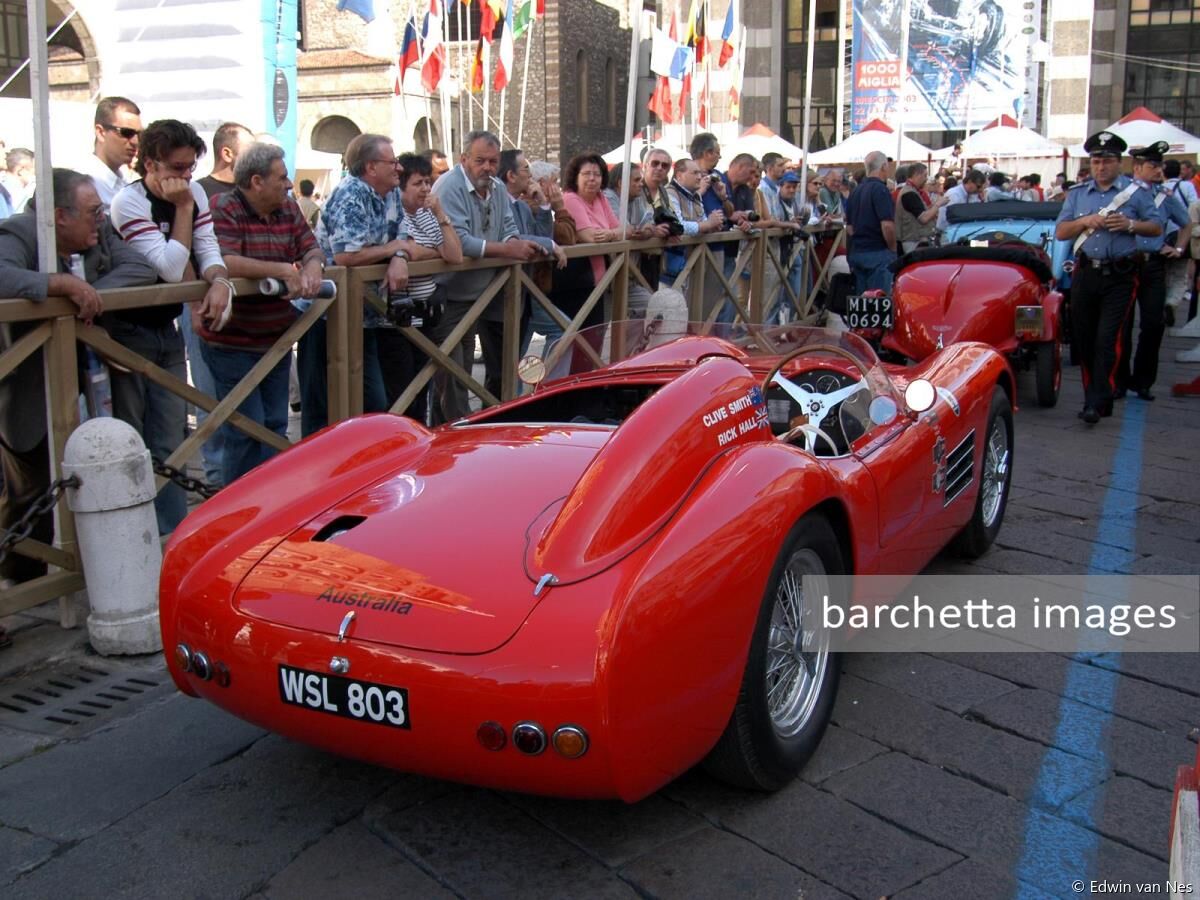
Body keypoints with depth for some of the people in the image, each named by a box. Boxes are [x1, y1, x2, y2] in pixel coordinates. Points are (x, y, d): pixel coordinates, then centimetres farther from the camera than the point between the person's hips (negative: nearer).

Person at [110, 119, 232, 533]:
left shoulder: (194, 193, 2)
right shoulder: (129, 202, -17)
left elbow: (208, 252, -1)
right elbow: (173, 270, -23)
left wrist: (219, 281, -22)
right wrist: (182, 208, -19)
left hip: (168, 329, 6)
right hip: (128, 332, -6)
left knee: (169, 441, 9)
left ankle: (172, 531, 15)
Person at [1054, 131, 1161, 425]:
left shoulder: (1136, 192, 3)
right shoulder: (1077, 194, 12)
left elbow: (1156, 228, 5)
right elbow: (1060, 232, 9)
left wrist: (1130, 225, -13)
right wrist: (1085, 221, -8)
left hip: (1120, 276, -4)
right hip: (1085, 273, 4)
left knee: (1107, 339, -11)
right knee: (1084, 337, 8)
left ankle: (1097, 402, -10)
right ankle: (1094, 394, 20)